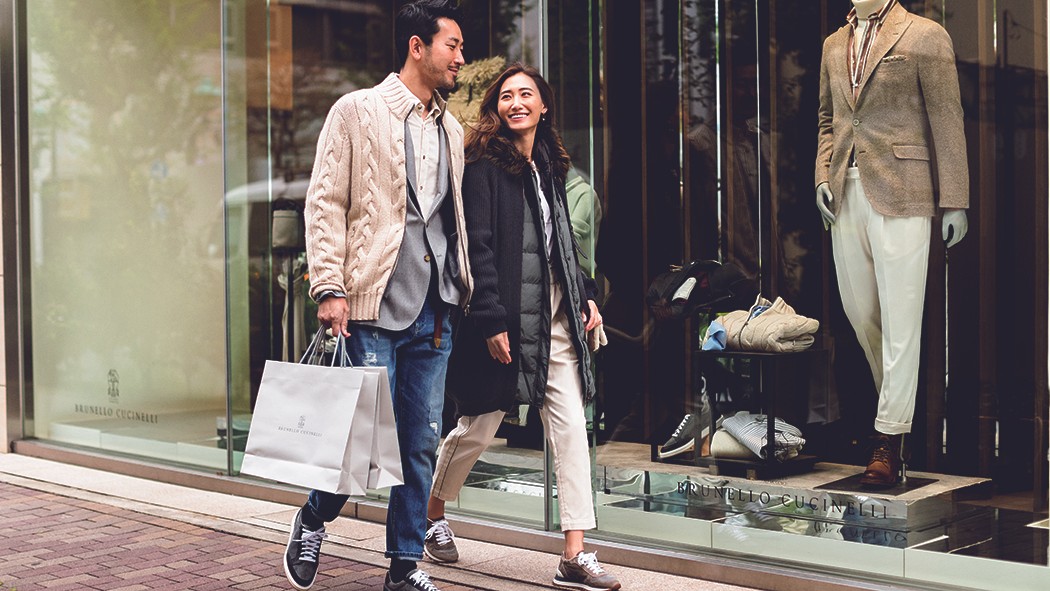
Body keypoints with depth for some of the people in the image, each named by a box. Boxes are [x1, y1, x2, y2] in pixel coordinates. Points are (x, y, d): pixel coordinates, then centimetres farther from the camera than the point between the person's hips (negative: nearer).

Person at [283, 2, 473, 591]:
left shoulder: (452, 130, 16)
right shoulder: (358, 112, 0)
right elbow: (325, 204, -4)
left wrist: (463, 294, 13)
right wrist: (329, 287, -13)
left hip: (436, 312, 5)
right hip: (376, 305, -5)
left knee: (422, 442, 6)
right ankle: (314, 519, 23)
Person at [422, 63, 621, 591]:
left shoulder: (550, 165, 15)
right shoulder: (484, 165, -7)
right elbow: (478, 247, -13)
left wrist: (584, 295, 14)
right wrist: (491, 321, -18)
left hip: (555, 315, 6)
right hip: (505, 317, -6)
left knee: (570, 427, -2)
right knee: (479, 427, 5)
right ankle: (433, 515, 32)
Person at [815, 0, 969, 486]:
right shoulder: (834, 45, 17)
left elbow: (947, 121, -3)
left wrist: (953, 201, -7)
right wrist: (823, 176, 7)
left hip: (900, 193, -6)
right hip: (845, 195, 6)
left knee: (900, 319, -6)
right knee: (859, 312, 9)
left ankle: (890, 440, -3)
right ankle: (895, 401, 28)